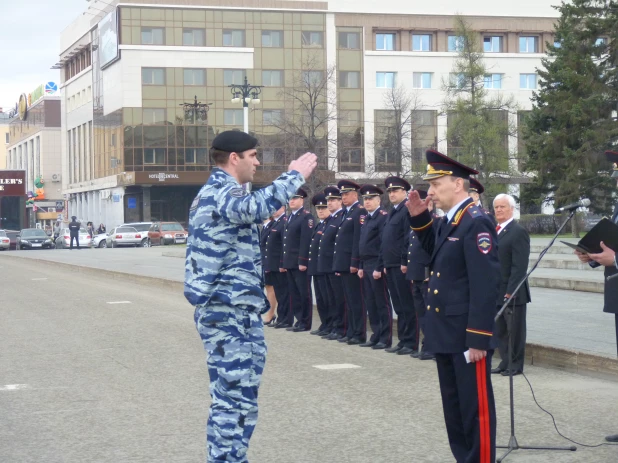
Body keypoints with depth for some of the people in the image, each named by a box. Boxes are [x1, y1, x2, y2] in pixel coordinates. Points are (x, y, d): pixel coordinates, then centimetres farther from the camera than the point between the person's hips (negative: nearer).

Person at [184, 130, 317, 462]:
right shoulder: (221, 193, -16)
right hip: (229, 313, -11)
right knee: (236, 400, -10)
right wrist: (296, 174, -27)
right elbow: (257, 206, -38)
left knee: (233, 398, 17)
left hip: (229, 310, 11)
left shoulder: (213, 192, 18)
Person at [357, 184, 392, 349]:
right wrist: (361, 267, 13)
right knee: (370, 304, 11)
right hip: (366, 267, 9)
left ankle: (385, 339, 1)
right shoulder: (366, 219, 17)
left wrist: (379, 268, -20)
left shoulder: (383, 217, -11)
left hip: (377, 266, -9)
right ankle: (376, 336, 17)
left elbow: (384, 244, -17)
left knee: (382, 303, -3)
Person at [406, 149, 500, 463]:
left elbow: (485, 285, -21)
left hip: (467, 336, -10)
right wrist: (419, 219, 15)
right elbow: (435, 253, 32)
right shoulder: (447, 222, 12)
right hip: (446, 333, 10)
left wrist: (478, 339, -23)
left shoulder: (476, 223, -16)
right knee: (453, 405, 16)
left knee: (475, 406, -1)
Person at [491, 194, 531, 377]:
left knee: (515, 330, 2)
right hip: (496, 292, 8)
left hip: (512, 293, -8)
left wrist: (511, 291, -21)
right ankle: (505, 363, 20)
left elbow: (520, 266, -17)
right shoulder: (494, 231, 14)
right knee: (500, 330, 12)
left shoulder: (518, 232, -11)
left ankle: (516, 365, 9)